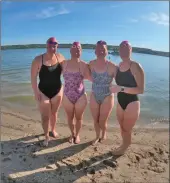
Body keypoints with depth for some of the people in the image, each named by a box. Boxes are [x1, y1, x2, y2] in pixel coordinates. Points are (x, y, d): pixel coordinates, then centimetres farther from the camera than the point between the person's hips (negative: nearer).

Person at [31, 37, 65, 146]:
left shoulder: (60, 57, -6)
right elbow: (33, 77, -10)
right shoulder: (38, 59, -13)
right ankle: (47, 136, 27)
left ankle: (53, 130, 43)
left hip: (58, 91, 2)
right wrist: (36, 92, -13)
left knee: (54, 113, 19)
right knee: (45, 116, 6)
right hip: (43, 92, -2)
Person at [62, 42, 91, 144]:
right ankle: (72, 134, 44)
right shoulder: (64, 63, -1)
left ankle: (77, 135, 41)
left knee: (79, 118, 15)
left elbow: (92, 78, -10)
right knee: (70, 118, 18)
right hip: (67, 96, 2)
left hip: (80, 96, -2)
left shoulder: (84, 65, -9)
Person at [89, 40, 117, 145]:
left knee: (102, 122, 10)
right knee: (96, 120, 17)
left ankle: (104, 134, 45)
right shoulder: (91, 64, -5)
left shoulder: (112, 66, -18)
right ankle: (98, 136, 45)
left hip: (107, 97, -3)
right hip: (94, 97, 3)